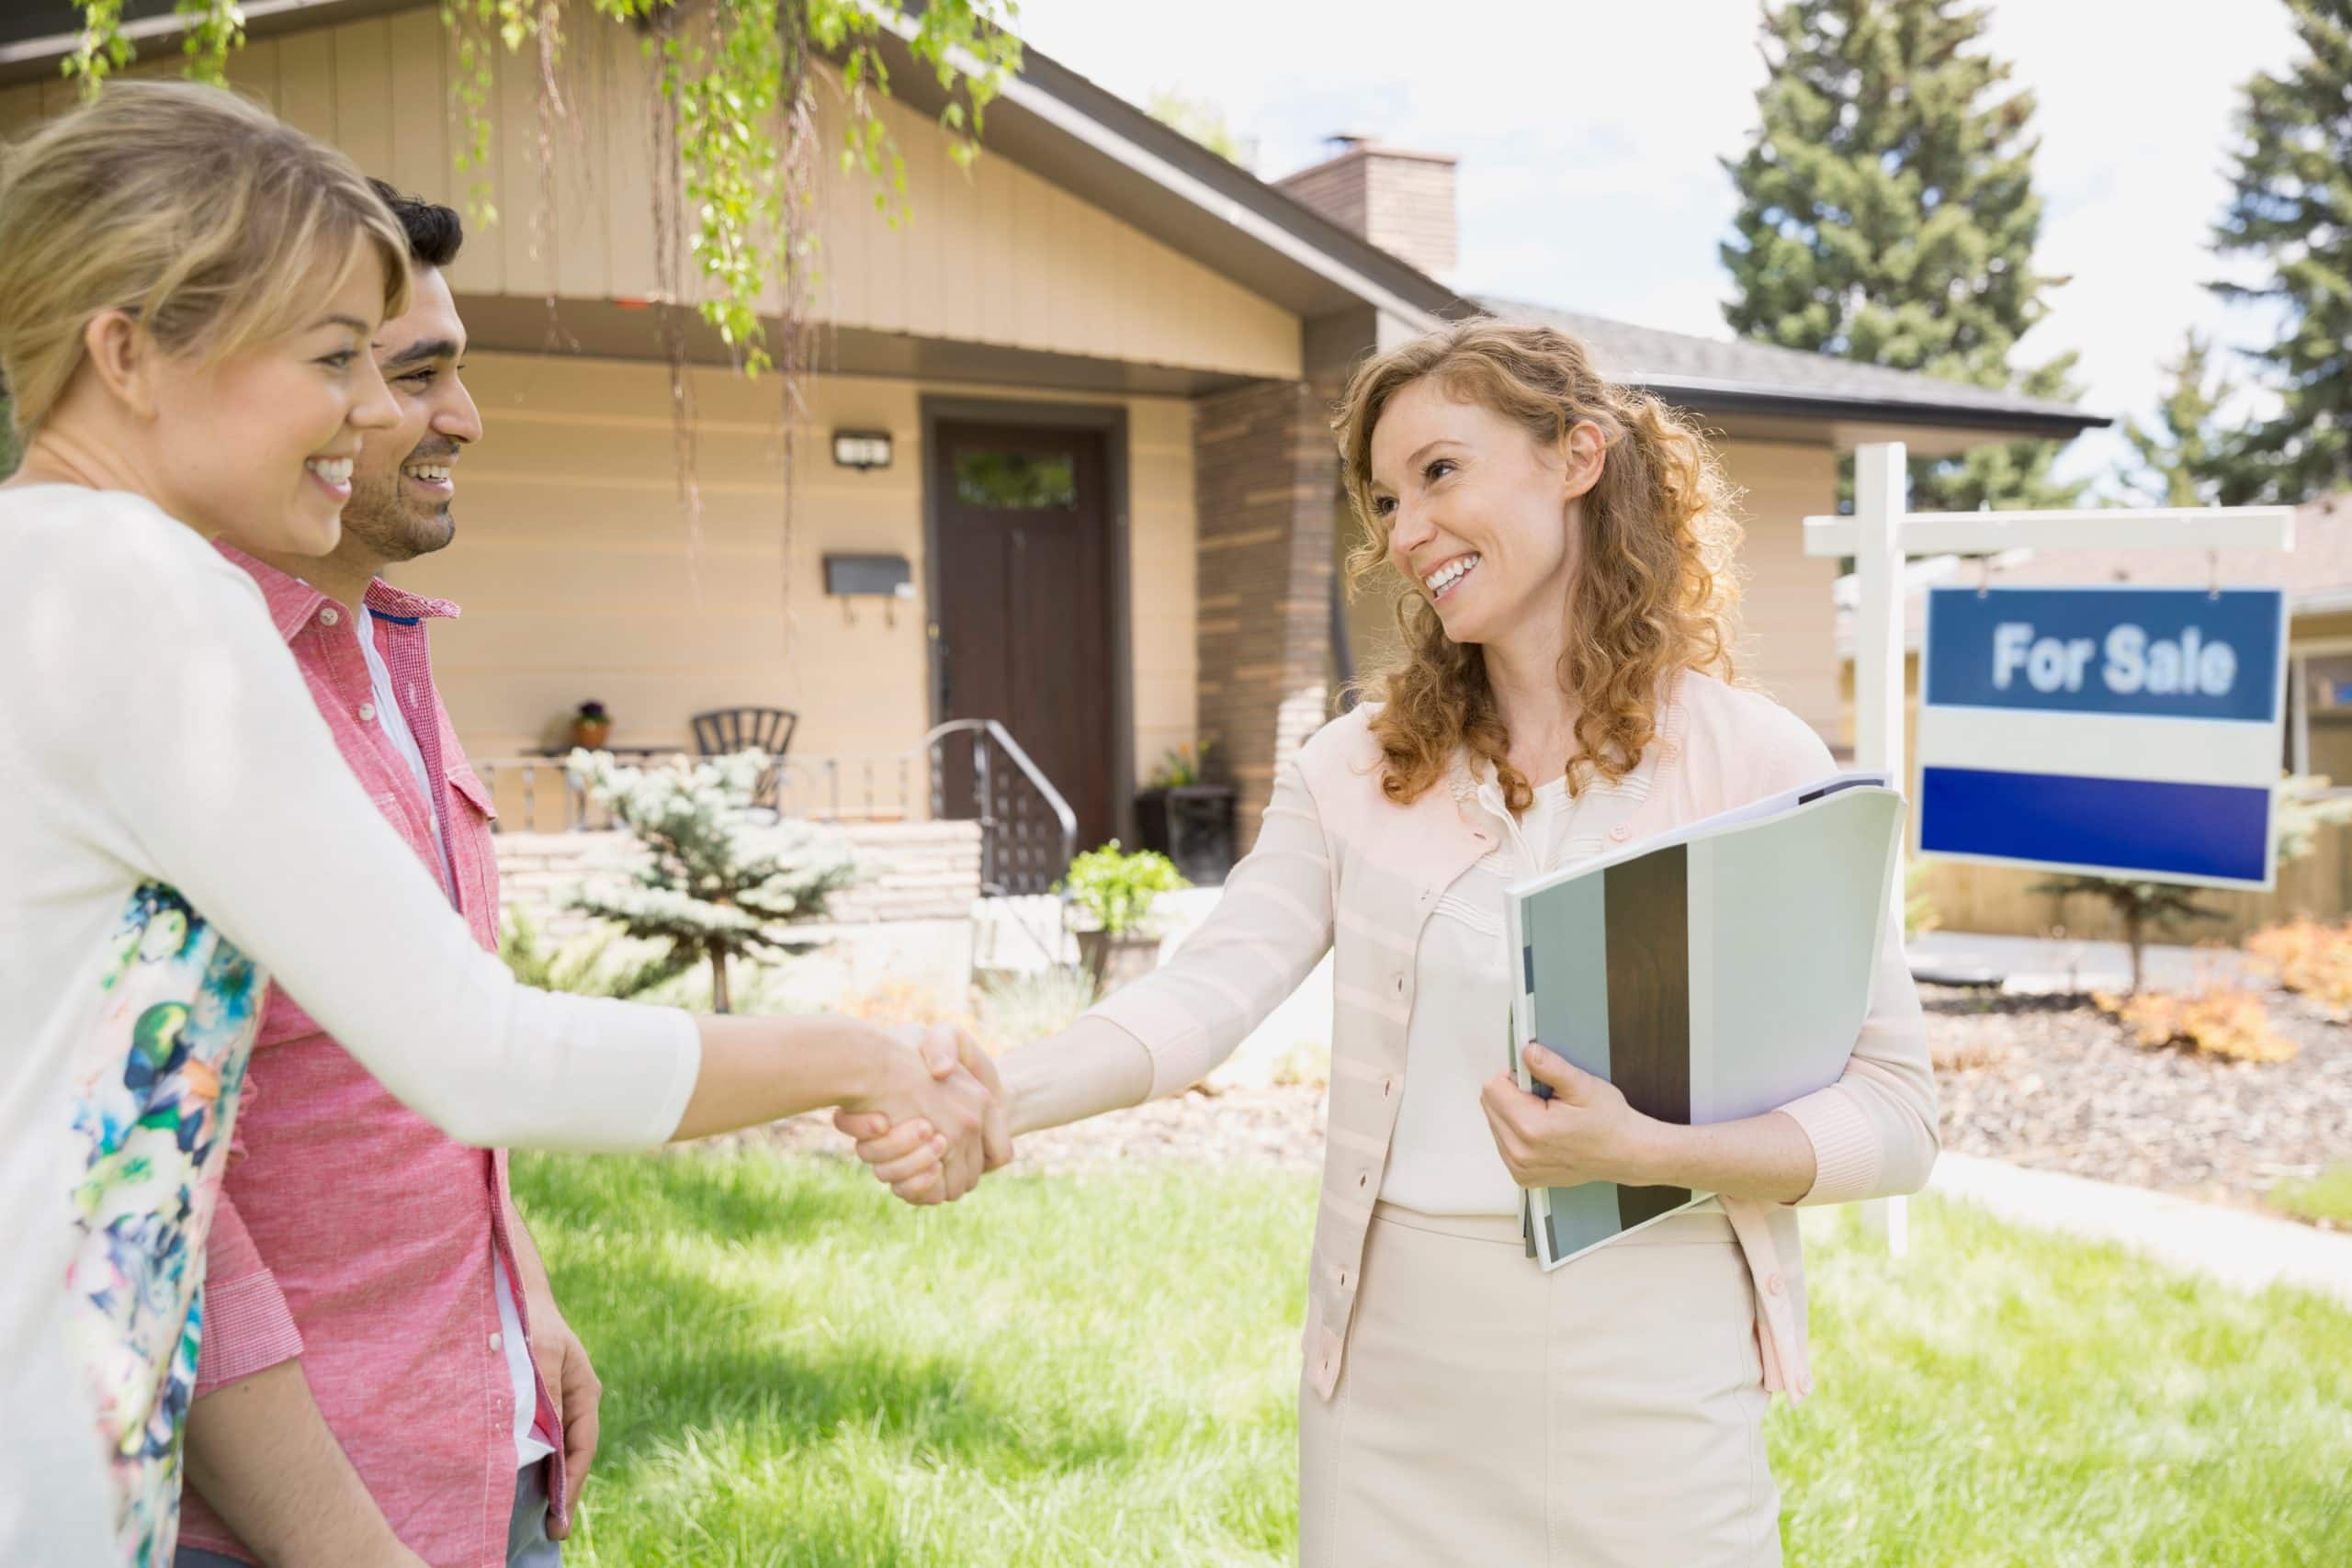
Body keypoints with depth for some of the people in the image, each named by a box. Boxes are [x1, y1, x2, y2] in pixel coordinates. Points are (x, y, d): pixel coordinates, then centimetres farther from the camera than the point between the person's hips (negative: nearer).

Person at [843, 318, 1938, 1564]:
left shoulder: (1759, 764, -7)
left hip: (1647, 1381, -2)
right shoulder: (1358, 771, 2)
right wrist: (1003, 1096, -28)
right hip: (1390, 1376, 3)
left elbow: (1894, 1111, -6)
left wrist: (1651, 1153, -23)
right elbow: (1209, 990, -11)